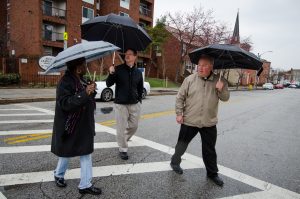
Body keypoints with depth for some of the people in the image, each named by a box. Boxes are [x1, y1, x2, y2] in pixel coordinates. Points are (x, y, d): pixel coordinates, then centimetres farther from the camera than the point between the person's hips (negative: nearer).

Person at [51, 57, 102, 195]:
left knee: (86, 153, 11)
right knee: (66, 152, 14)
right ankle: (59, 175, 45)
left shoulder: (80, 80, 6)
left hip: (84, 125, 8)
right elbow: (65, 103, -29)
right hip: (69, 126, -8)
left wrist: (91, 91, -3)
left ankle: (85, 185, 29)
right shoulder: (65, 82, -19)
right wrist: (85, 93, -37)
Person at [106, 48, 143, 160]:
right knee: (121, 128, 1)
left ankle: (123, 140, 38)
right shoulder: (118, 69, -5)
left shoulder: (138, 72, 6)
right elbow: (108, 84, -8)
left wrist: (139, 100, 10)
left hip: (135, 104, 4)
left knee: (134, 126, 12)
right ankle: (122, 149, 18)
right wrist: (111, 74, -24)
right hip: (121, 104, -3)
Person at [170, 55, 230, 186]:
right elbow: (180, 97, -1)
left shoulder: (219, 81, 0)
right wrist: (179, 113, -5)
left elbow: (225, 98, 1)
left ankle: (212, 173, 32)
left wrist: (221, 89, -19)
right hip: (189, 121, -1)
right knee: (182, 145, 15)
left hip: (209, 123, 1)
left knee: (209, 150, 13)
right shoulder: (190, 79, -5)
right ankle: (175, 162, 41)